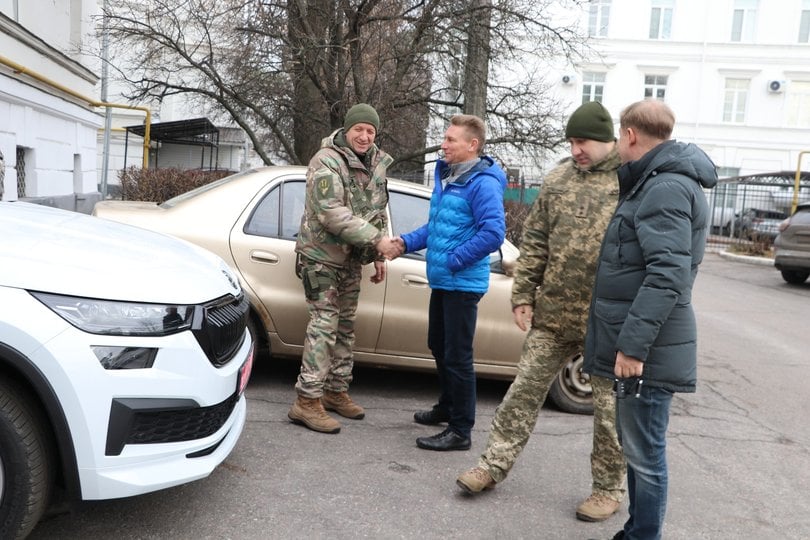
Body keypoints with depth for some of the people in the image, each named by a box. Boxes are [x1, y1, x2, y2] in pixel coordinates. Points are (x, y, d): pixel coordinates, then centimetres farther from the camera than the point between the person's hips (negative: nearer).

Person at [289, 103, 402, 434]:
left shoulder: (376, 165, 9)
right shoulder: (327, 161, -16)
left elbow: (378, 211, 18)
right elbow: (331, 214, -26)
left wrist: (378, 256, 13)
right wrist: (377, 241, -29)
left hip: (351, 260, 8)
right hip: (321, 256, -8)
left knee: (345, 327, 13)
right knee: (324, 326, -11)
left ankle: (336, 391, 25)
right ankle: (307, 401, -6)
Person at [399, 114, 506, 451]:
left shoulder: (483, 183, -17)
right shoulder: (446, 175, 12)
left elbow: (493, 233, -24)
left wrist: (453, 260, -20)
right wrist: (407, 242, 4)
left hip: (463, 282, -9)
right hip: (441, 280, 10)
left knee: (457, 356, -3)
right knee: (438, 347, 21)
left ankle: (460, 431, 9)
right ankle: (447, 407, 39)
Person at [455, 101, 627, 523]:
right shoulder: (558, 179, 8)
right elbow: (534, 242, 11)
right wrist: (523, 294, 7)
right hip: (553, 313, 4)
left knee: (610, 408, 9)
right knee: (525, 389, 11)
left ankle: (608, 489, 26)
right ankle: (494, 464, 24)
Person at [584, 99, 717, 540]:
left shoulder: (667, 188, -17)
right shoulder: (653, 183, 16)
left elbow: (667, 275, -26)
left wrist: (633, 344, -26)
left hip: (646, 350, -11)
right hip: (635, 342, 11)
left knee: (645, 453, 1)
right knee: (634, 445, 19)